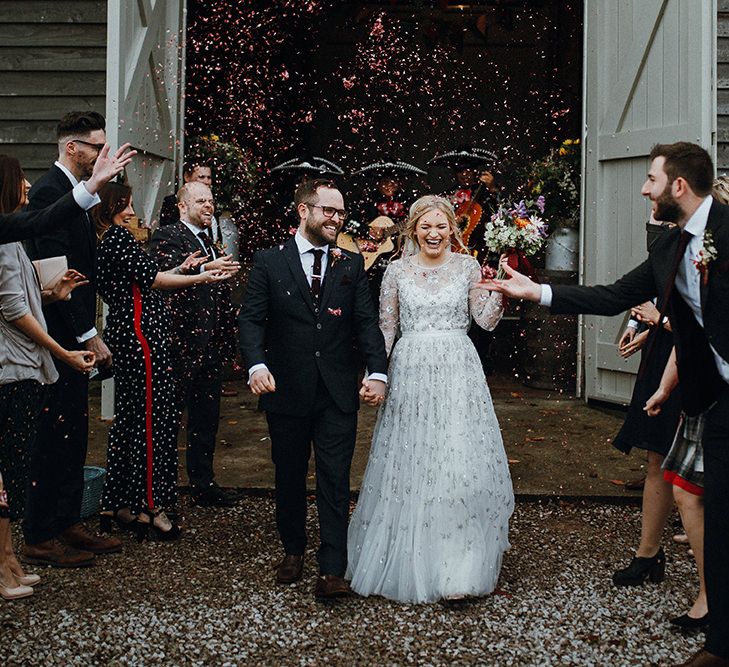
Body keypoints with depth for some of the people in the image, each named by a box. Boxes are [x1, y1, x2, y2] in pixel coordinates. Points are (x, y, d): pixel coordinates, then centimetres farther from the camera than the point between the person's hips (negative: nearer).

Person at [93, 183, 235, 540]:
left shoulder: (105, 242, 17)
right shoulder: (117, 236, -11)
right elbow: (150, 278, -14)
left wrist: (180, 269, 20)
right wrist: (199, 278, -12)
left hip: (125, 336, 10)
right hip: (141, 338, -10)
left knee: (129, 417, 14)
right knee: (152, 418, -5)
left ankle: (117, 504, 20)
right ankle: (148, 505, 1)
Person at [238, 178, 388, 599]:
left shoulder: (352, 265, 6)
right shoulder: (269, 262, 1)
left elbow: (367, 322, 1)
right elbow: (252, 318, -4)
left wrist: (378, 372, -14)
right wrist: (256, 364, -22)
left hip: (338, 392, 1)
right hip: (287, 390, 0)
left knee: (335, 481, -1)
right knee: (290, 477, 14)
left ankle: (332, 571, 4)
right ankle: (293, 551, 34)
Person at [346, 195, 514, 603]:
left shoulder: (468, 267, 5)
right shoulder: (398, 271, 6)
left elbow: (486, 320, 2)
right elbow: (386, 327, 9)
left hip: (457, 373, -1)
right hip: (411, 373, 1)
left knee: (459, 462, -6)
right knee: (409, 465, 5)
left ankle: (459, 568, 2)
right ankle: (410, 561, 23)